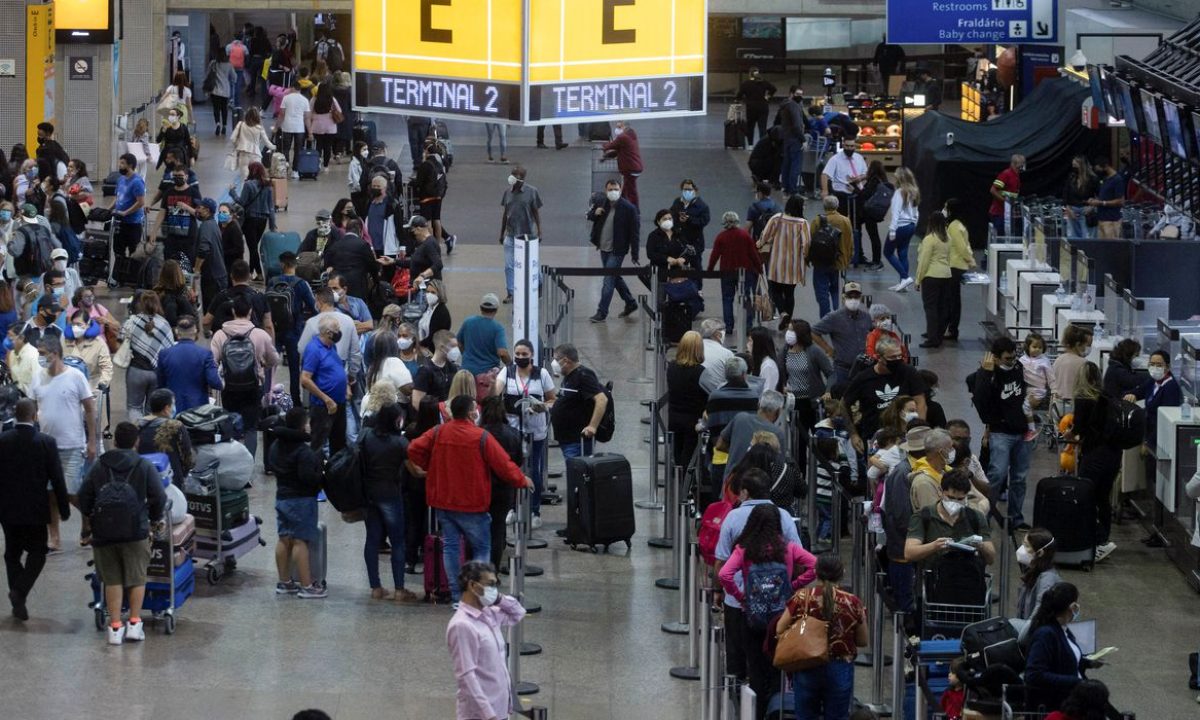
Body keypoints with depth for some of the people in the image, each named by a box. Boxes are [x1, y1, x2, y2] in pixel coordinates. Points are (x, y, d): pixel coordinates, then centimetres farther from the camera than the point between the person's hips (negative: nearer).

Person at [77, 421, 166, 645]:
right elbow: (158, 497, -4)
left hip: (104, 532, 2)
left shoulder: (99, 466, 7)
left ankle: (115, 627, 2)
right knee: (136, 578, 9)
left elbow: (84, 496, 8)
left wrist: (91, 517, 25)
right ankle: (135, 623, 5)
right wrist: (155, 518, 14)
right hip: (136, 532, -2)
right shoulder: (145, 466, 0)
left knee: (112, 580, 7)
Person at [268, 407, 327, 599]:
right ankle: (307, 586, -5)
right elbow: (308, 476, -25)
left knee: (284, 539, 13)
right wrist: (321, 476, -8)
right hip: (302, 499, -8)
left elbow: (272, 466, 18)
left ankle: (284, 582, 21)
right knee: (300, 541, -7)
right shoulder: (304, 451, -20)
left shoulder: (276, 446, 7)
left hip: (281, 496, 8)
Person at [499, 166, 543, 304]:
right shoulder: (508, 192, 4)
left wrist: (539, 232, -6)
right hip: (510, 235, 4)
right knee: (509, 266, 2)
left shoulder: (531, 192, -7)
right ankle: (511, 293, 10)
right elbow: (505, 213, 12)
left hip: (526, 235, -4)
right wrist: (502, 233, 13)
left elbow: (536, 213, -3)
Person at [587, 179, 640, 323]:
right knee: (615, 277, 19)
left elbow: (635, 231, -12)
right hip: (603, 248, 7)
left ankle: (602, 312, -2)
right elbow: (589, 216, 18)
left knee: (609, 280, -8)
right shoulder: (600, 203, 1)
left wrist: (634, 254, -13)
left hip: (617, 251, -7)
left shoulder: (629, 208, -15)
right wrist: (594, 213, -8)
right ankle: (630, 304, 36)